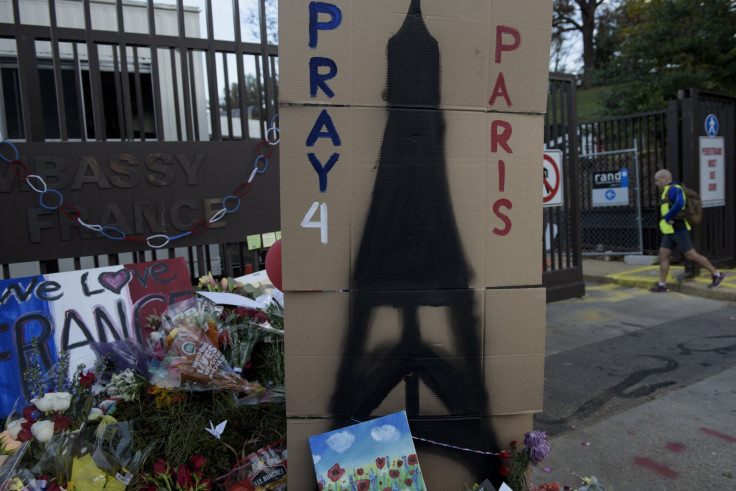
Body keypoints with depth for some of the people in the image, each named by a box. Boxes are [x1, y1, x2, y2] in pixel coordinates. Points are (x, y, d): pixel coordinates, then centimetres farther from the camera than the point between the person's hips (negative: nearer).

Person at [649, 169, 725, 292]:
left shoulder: (674, 189, -15)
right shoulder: (670, 191, 17)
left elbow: (680, 204, -35)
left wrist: (667, 217, -24)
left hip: (678, 230, -10)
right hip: (671, 231, 10)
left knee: (691, 255, -4)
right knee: (663, 254, 2)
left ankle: (717, 275, 11)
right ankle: (662, 285, 2)